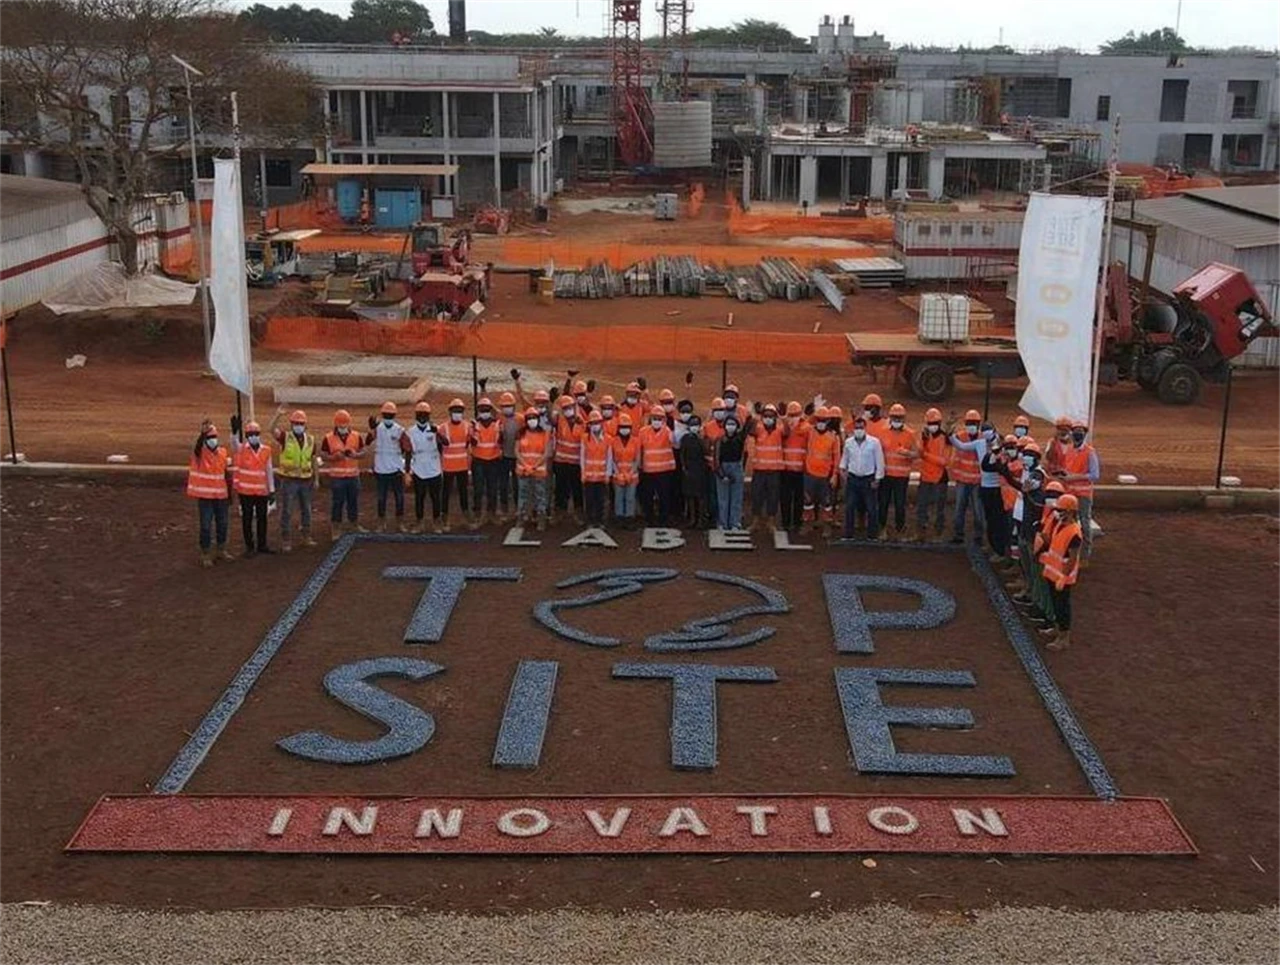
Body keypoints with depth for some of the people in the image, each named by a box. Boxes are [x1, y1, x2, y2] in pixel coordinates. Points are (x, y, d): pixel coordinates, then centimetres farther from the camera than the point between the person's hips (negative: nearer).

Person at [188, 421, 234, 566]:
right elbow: (197, 446, -34)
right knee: (206, 525, 0)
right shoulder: (199, 453, -8)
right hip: (205, 496, -4)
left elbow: (227, 473, 10)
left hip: (221, 495, 4)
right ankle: (205, 555, 10)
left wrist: (230, 492, 12)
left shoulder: (222, 453, 4)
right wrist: (203, 433, -43)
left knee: (222, 523, 15)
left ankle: (222, 550, 31)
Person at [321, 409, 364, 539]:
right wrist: (334, 457, -21)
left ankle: (354, 525, 27)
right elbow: (324, 456, -3)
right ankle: (335, 529, 10)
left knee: (353, 501, 13)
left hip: (353, 475, 3)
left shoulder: (356, 437, 4)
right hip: (336, 476, -3)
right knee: (337, 502, 1)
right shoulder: (329, 438, -4)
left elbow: (363, 451, 6)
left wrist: (356, 455, -15)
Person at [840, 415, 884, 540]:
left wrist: (877, 479, -6)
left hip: (869, 480, -3)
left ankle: (872, 535, 13)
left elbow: (880, 462, -5)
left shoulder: (874, 442, -10)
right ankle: (848, 534, 14)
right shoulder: (848, 442, 1)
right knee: (849, 508, 5)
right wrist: (842, 468, 0)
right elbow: (845, 457, 17)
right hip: (852, 478, 3)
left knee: (872, 509, 3)